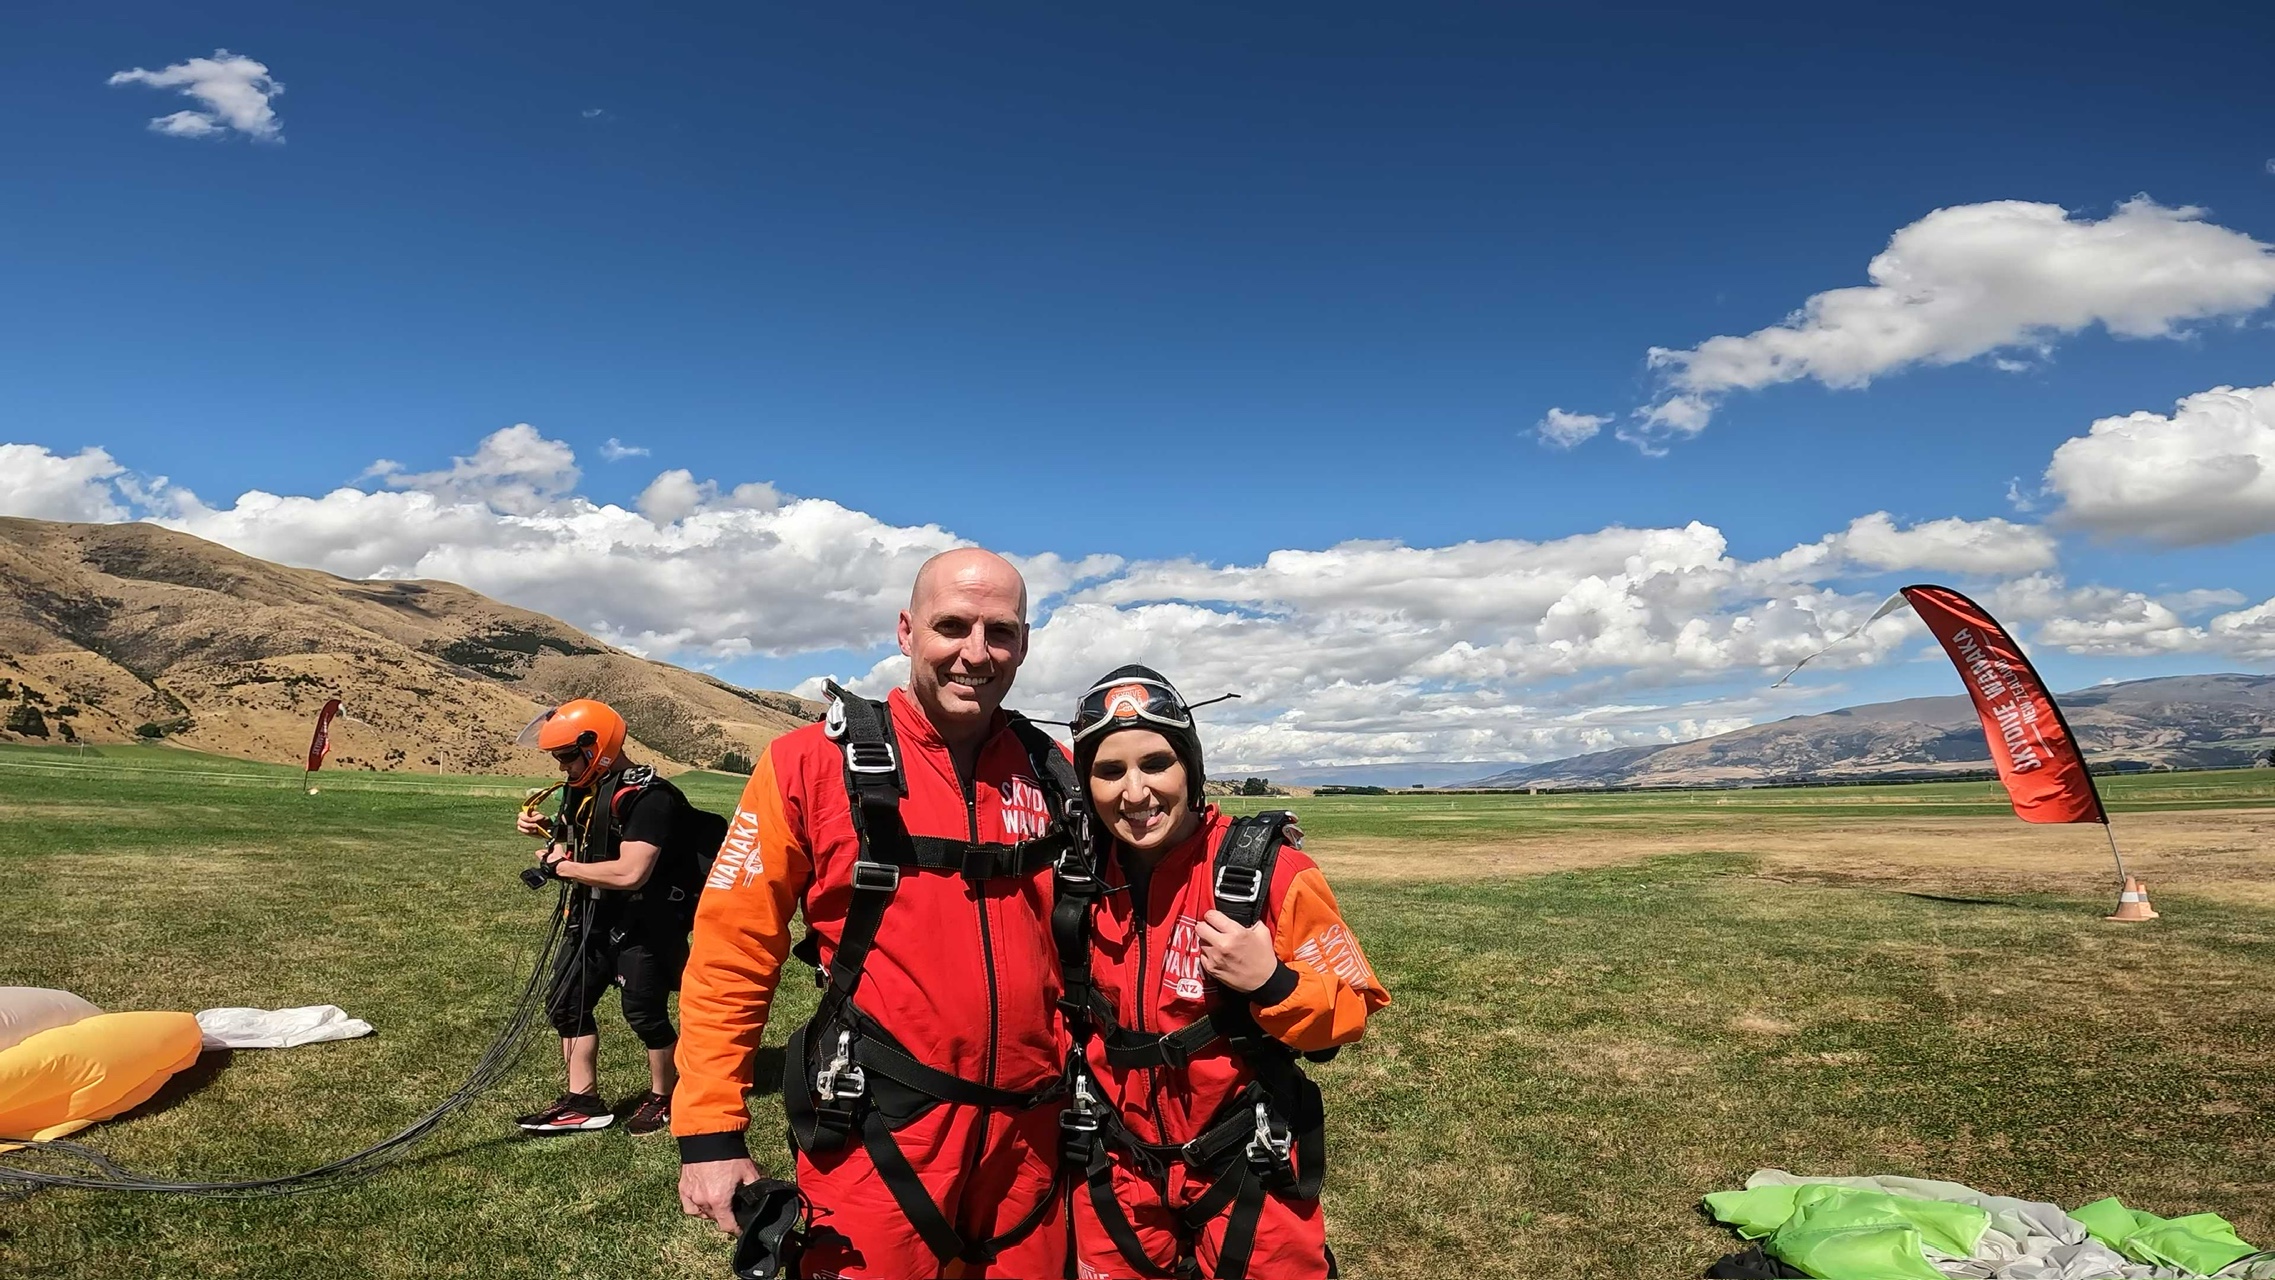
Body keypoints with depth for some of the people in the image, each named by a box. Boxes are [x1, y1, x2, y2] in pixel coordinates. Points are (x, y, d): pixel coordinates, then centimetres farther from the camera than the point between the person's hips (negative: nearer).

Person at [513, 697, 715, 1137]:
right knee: (566, 1003, 12)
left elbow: (630, 873, -31)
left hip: (645, 925, -9)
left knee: (645, 1012, 4)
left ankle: (664, 1099, 25)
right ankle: (583, 1102, 24)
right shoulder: (584, 789, 5)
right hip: (594, 918, 9)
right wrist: (547, 831, 0)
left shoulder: (648, 797, -23)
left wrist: (562, 866, -18)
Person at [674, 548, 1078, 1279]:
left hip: (1027, 1135, 4)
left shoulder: (1052, 776, 2)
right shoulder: (813, 764, -9)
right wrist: (710, 1132, -6)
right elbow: (732, 951, -6)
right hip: (878, 1137, -4)